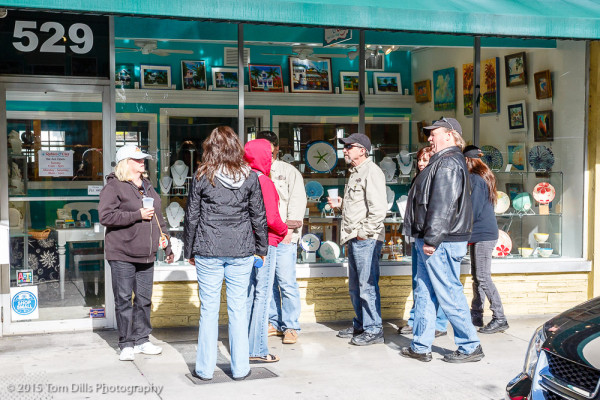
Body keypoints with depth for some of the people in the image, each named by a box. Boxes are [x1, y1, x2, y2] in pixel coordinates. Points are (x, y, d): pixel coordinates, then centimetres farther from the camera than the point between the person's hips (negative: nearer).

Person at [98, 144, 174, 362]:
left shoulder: (147, 186, 17)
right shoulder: (113, 186, -6)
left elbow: (158, 219, 21)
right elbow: (105, 216, -18)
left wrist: (167, 247, 19)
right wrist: (138, 215, -17)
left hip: (146, 255, 6)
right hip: (122, 255, -6)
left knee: (144, 299, 10)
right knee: (124, 300, 0)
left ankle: (142, 340, 22)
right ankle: (126, 344, 10)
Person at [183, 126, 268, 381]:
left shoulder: (202, 177, -4)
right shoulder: (250, 177, 0)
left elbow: (192, 217, 1)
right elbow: (259, 216, 4)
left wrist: (189, 251, 10)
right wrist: (261, 247, 15)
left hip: (208, 251, -1)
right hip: (241, 251, 1)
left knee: (208, 309, 6)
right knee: (238, 309, 8)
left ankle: (205, 368, 14)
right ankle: (240, 368, 15)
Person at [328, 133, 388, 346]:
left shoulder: (371, 172, -11)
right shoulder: (355, 173, 20)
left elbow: (379, 207, -20)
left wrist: (365, 232, -18)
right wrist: (340, 203, 13)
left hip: (367, 239, -10)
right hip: (354, 239, 10)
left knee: (368, 285, -6)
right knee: (355, 286, 16)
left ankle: (373, 330, 1)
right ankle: (360, 325, 27)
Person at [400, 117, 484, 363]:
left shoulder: (448, 163, -15)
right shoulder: (442, 161, 19)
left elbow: (442, 206, -23)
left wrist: (431, 239, -23)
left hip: (440, 244, -11)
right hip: (429, 241, 11)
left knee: (449, 295, -4)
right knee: (424, 293, 13)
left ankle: (470, 347, 6)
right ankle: (420, 347, 19)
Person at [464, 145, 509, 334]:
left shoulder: (475, 179, -13)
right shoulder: (485, 177, 17)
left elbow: (473, 210, -17)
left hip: (482, 234, -10)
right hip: (484, 233, 10)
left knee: (483, 277, -9)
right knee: (477, 275, 14)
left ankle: (500, 319, -9)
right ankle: (476, 315, 21)